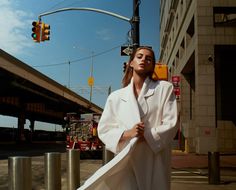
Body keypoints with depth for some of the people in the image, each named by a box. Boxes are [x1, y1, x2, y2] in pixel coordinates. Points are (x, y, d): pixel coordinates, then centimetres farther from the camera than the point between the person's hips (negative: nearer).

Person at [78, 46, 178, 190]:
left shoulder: (165, 88, 7)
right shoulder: (116, 96, 10)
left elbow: (171, 124, 0)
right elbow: (104, 130, 8)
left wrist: (146, 136, -12)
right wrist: (127, 134, -10)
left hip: (155, 161, 0)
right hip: (127, 161, 0)